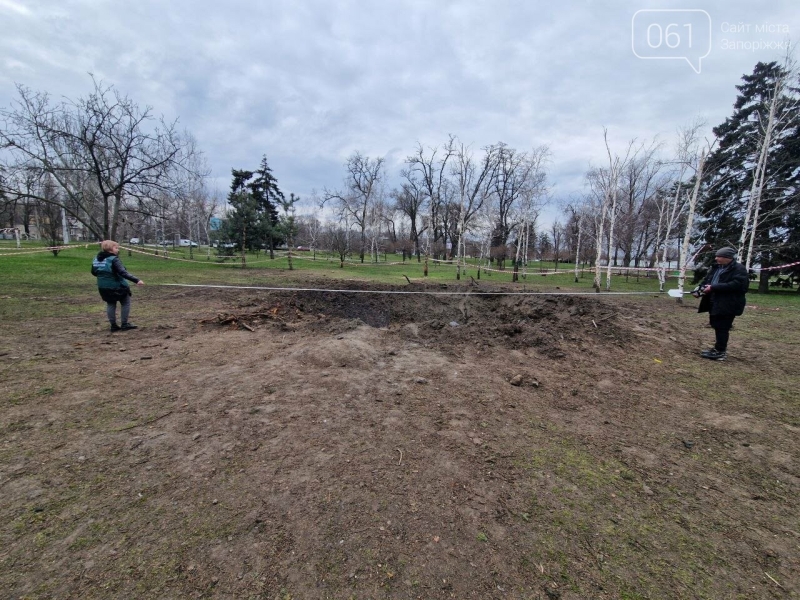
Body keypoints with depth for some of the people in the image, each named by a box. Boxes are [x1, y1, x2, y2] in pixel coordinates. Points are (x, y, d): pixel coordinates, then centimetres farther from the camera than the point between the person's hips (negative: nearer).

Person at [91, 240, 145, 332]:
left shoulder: (96, 259, 5)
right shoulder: (114, 259, -18)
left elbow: (94, 272, 13)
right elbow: (123, 272, -28)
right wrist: (136, 280, -36)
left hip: (103, 287, 7)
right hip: (117, 286, -7)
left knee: (110, 304, 15)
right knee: (125, 303, 8)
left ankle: (113, 325, 19)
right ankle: (124, 324, 9)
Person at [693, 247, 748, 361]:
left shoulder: (739, 269, -11)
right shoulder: (716, 268, 13)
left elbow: (736, 284, -24)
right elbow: (707, 280, 15)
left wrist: (713, 287, -25)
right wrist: (700, 288, -5)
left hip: (727, 304, -8)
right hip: (715, 303, 8)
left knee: (722, 328, -3)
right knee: (717, 326, 16)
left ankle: (721, 351, 6)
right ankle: (719, 348, 28)